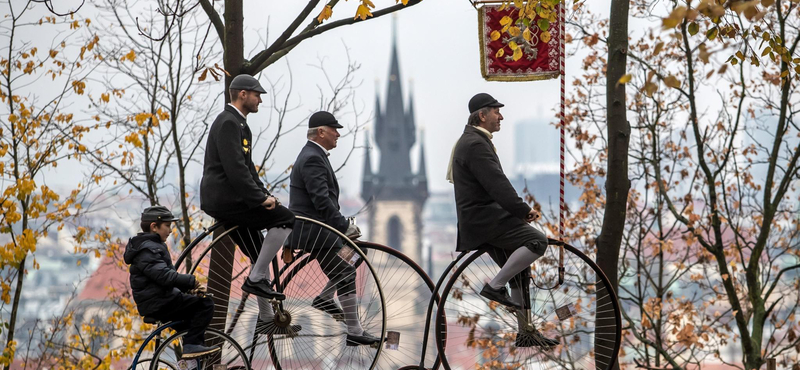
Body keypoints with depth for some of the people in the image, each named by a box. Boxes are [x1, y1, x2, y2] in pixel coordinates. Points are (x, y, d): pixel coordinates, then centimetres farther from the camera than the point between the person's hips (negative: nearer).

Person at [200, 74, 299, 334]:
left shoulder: (237, 123, 20)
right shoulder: (228, 123, -14)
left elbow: (247, 167, 25)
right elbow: (234, 167, -23)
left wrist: (264, 195, 12)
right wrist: (260, 198, -20)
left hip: (228, 200, 11)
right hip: (224, 199, -11)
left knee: (261, 258, 12)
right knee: (285, 218, -16)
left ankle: (266, 318, 17)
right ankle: (255, 279, -13)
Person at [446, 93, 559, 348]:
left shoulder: (472, 141, 20)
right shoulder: (475, 144, -14)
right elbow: (497, 183, -22)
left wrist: (520, 211, 11)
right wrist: (524, 210, -17)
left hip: (481, 217, 11)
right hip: (482, 218, -11)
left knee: (519, 272, 13)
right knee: (537, 241, -22)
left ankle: (525, 332, 17)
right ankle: (495, 287, -15)